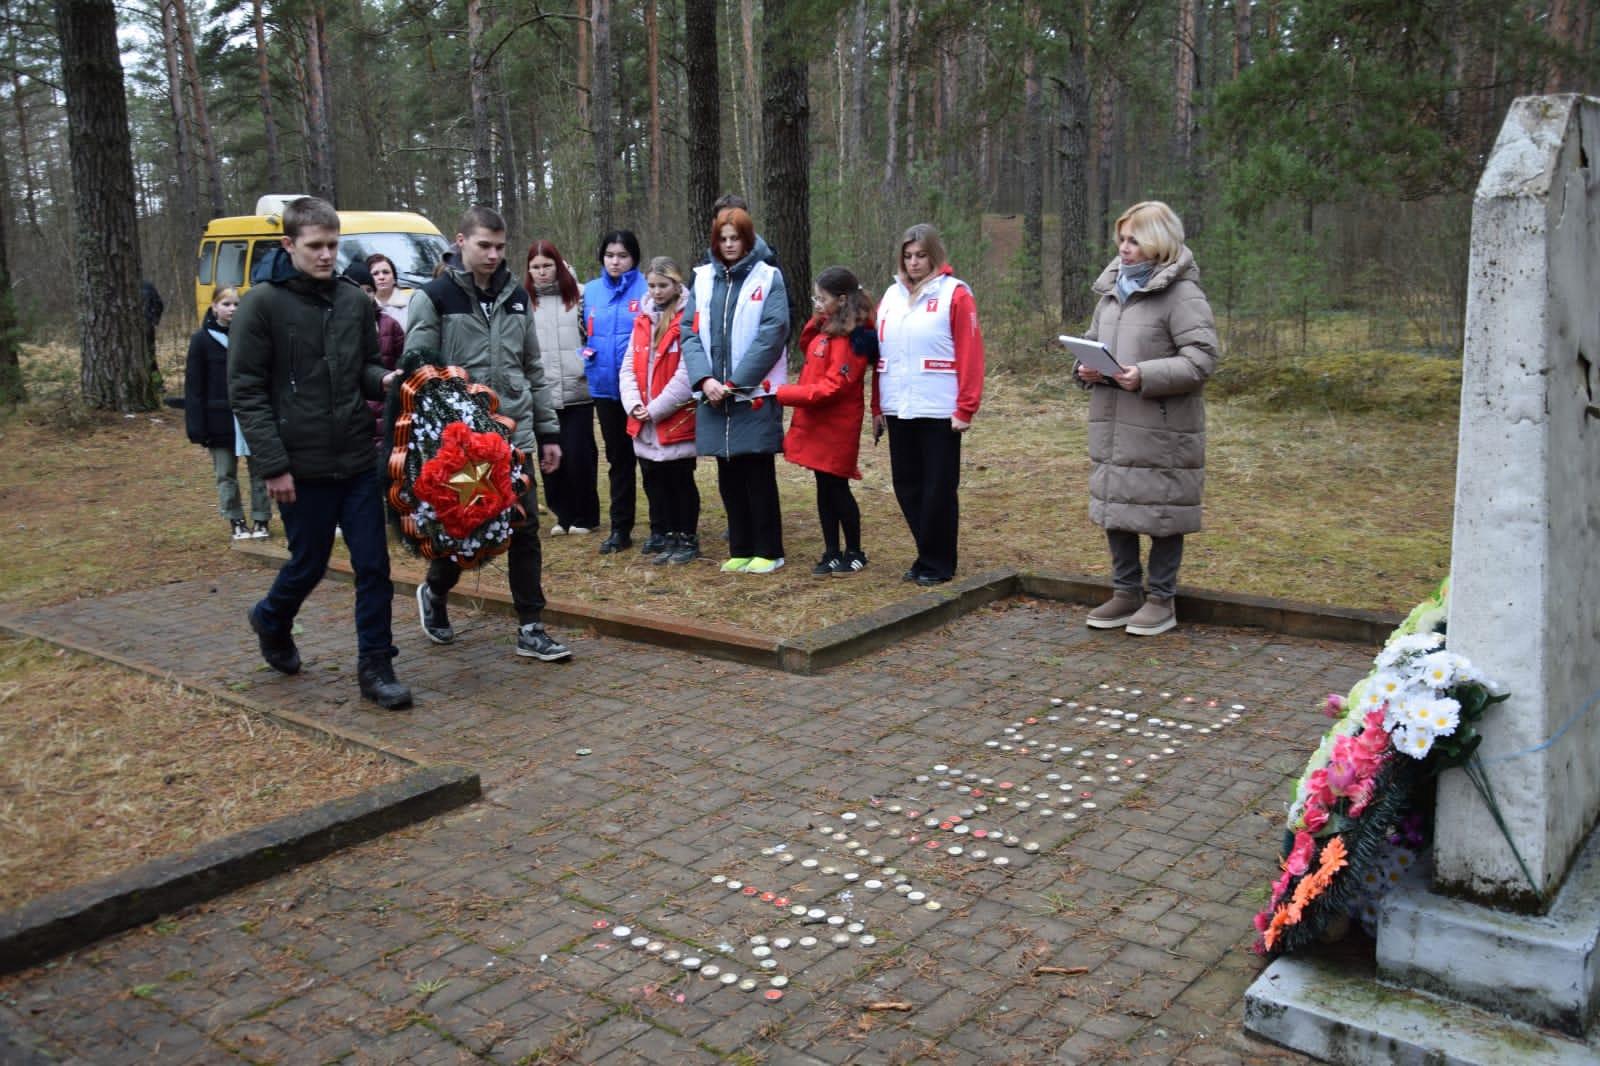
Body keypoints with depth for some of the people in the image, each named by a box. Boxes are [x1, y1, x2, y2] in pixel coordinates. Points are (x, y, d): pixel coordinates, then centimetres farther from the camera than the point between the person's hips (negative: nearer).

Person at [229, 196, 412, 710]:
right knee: (309, 563, 10)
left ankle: (375, 666, 12)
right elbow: (246, 391, -8)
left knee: (373, 565, 1)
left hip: (357, 461, 4)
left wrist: (382, 379, -7)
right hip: (301, 467, -4)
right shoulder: (262, 304, -7)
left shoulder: (353, 299, 6)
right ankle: (271, 620, 41)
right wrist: (273, 465, -14)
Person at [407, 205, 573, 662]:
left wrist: (547, 431, 12)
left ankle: (531, 629, 10)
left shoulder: (515, 297, 11)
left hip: (515, 436, 4)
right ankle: (434, 594, 35)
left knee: (525, 530, 3)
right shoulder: (435, 298, -4)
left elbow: (534, 370, 15)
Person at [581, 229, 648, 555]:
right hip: (605, 386, 5)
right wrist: (586, 352, 1)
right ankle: (620, 528, 21)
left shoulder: (647, 290, -7)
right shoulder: (591, 291, 8)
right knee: (617, 458, 13)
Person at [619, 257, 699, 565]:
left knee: (681, 481, 5)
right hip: (645, 424, 6)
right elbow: (629, 368, 10)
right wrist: (634, 405, -6)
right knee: (655, 482, 11)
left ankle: (688, 539, 18)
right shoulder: (642, 321, 11)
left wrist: (654, 409, -14)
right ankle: (669, 539, 22)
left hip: (678, 421, -6)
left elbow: (686, 375, -16)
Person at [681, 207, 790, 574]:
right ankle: (740, 550, 21)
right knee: (729, 477, 10)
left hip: (755, 394, -4)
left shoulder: (768, 277, -1)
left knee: (759, 475, 2)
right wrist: (705, 379, -11)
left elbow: (772, 335, -10)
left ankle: (768, 550, 12)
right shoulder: (703, 278, 10)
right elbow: (690, 333, 5)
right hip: (714, 395, 4)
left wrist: (735, 382, -14)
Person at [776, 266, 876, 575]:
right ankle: (832, 553, 20)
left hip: (836, 427, -9)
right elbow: (807, 347, 25)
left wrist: (782, 394, -22)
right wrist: (816, 320, 5)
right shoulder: (828, 329, 9)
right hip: (819, 425, 9)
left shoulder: (849, 339, -19)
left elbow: (831, 387, -23)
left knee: (836, 488, 1)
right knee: (825, 488, 12)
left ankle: (854, 553, 16)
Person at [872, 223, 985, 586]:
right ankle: (927, 556, 22)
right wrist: (878, 407, 10)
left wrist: (966, 408, -14)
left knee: (938, 489, 1)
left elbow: (970, 353, -9)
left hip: (939, 412, -6)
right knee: (906, 485, 10)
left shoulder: (954, 294, -4)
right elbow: (880, 355, 13)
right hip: (898, 411, 6)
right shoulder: (891, 296, 13)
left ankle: (937, 564, 12)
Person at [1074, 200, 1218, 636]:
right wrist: (1085, 368, 1)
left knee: (1160, 512, 3)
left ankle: (1161, 600, 17)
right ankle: (1126, 592, 27)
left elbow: (1201, 359, -16)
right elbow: (1093, 340, 23)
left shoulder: (1182, 294, -10)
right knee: (1114, 506, 13)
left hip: (1161, 429, -7)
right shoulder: (1111, 289, 13)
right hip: (1111, 424, 7)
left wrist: (1145, 376, -26)